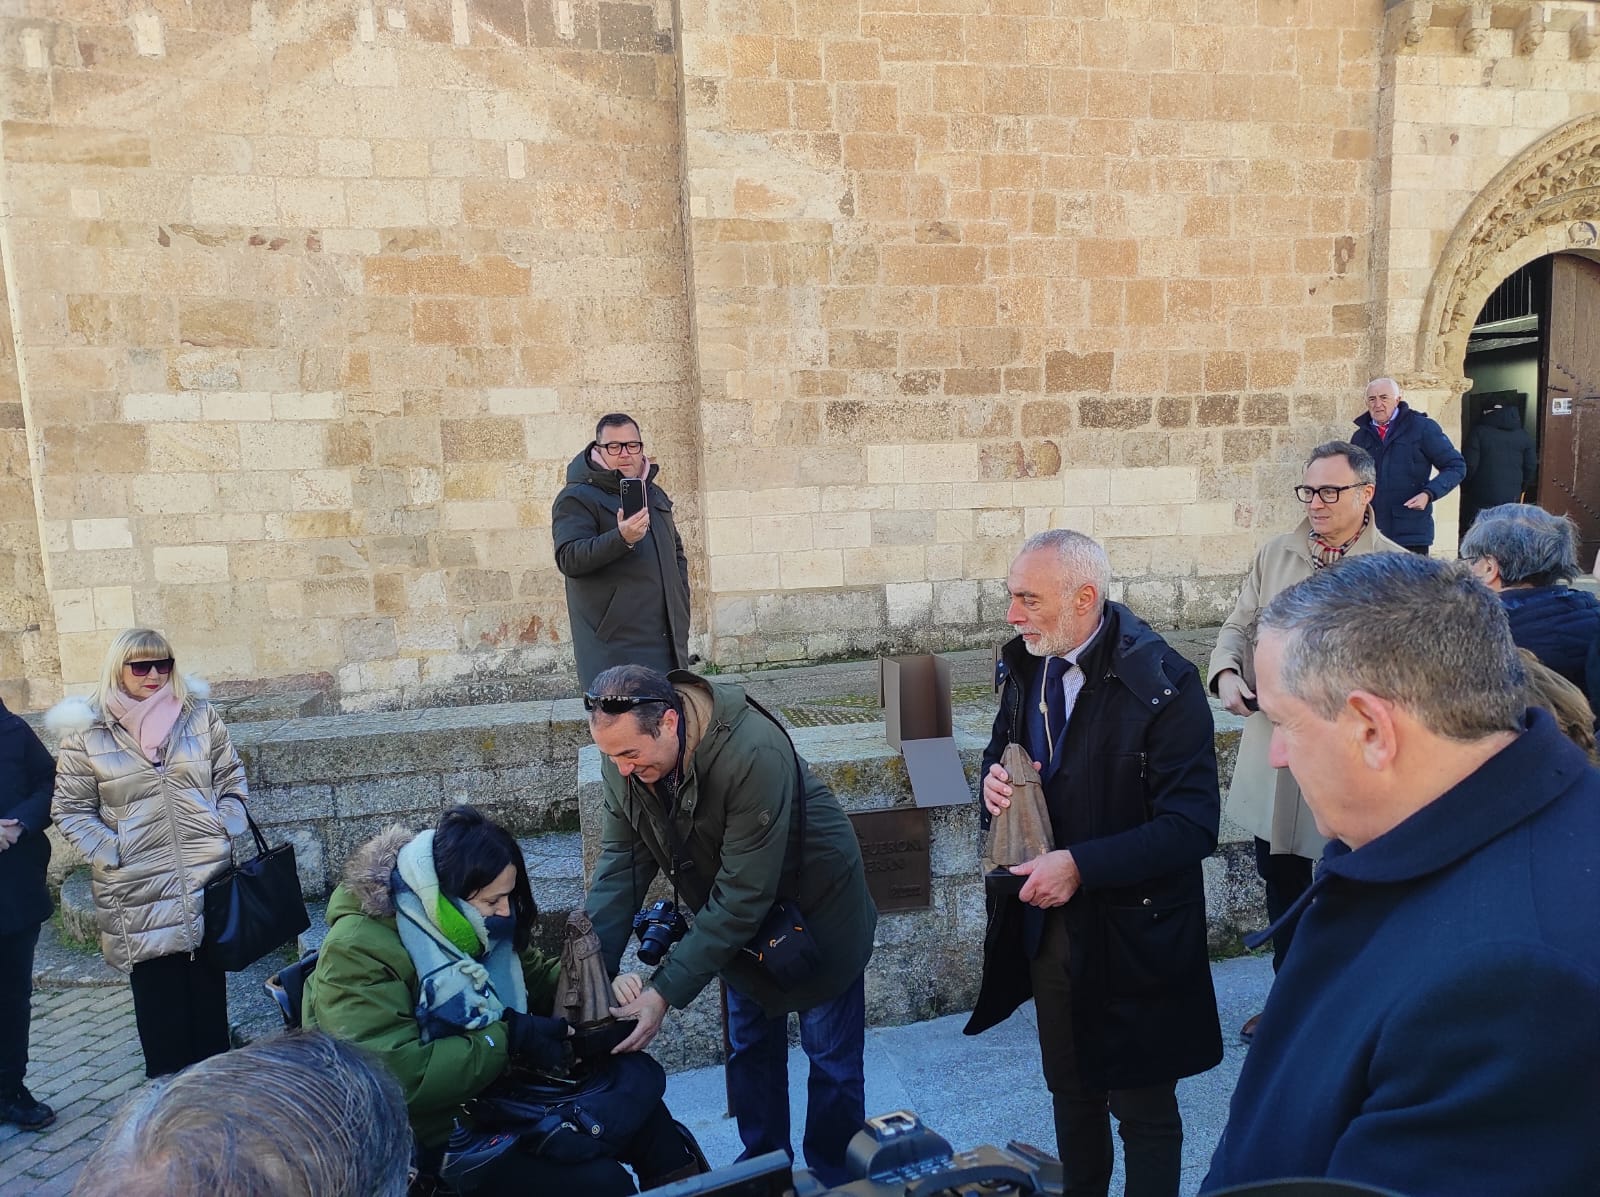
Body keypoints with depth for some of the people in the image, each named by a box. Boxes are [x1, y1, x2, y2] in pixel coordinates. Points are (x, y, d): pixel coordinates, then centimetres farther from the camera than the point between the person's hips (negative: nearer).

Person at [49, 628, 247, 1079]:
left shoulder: (200, 716, 1)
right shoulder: (86, 732, -4)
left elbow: (231, 779, 9)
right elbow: (71, 808, 1)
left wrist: (224, 830, -1)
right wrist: (111, 852, -9)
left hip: (208, 875, 2)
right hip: (139, 888, -2)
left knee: (209, 981, 12)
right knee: (157, 988, 6)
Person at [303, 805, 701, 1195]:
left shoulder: (464, 926, 1)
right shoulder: (358, 952, -24)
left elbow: (536, 974, 14)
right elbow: (396, 1076, -31)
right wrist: (509, 1039, -25)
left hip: (500, 1091, 8)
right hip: (437, 1138, -8)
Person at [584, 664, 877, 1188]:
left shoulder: (755, 755, -40)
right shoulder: (625, 752, -20)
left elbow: (742, 895, -35)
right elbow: (619, 862, -13)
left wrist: (665, 991, -34)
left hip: (815, 907, -6)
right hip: (740, 912, 6)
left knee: (831, 1058, 8)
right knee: (750, 1047, 19)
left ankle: (835, 1178, 31)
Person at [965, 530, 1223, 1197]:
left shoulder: (1163, 684, -22)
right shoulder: (1027, 665, -2)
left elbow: (1193, 825, -22)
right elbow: (1004, 752, 14)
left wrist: (1081, 865, -27)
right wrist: (995, 781, -10)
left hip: (1131, 939, -6)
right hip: (1045, 926, 6)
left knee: (1142, 1110, 13)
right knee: (1069, 1091, 24)